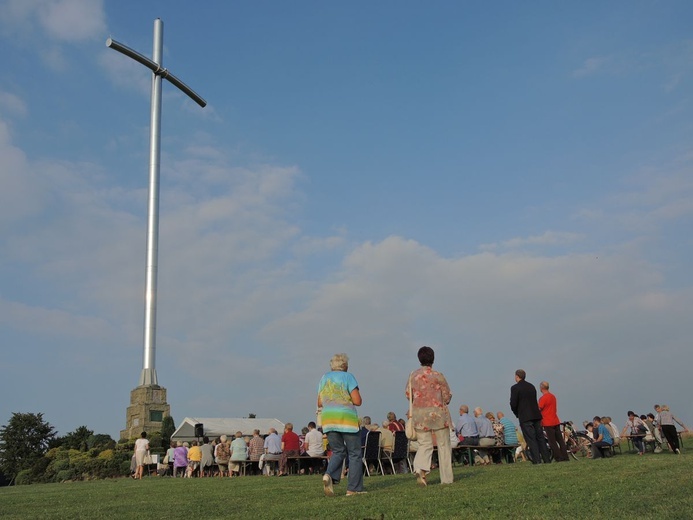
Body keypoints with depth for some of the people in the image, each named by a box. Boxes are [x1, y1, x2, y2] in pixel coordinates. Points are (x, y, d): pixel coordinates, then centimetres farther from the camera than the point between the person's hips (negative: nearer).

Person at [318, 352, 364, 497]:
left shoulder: (324, 378, 13)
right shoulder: (348, 377, -3)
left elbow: (320, 404, 15)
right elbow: (357, 401, -10)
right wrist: (348, 400, 11)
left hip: (328, 418, 5)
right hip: (346, 418, -5)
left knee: (338, 451, 15)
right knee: (354, 453, 5)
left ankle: (329, 475, -11)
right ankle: (353, 488, 3)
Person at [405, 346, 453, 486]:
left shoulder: (413, 375, 2)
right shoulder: (437, 375, -8)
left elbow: (408, 394, 8)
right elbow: (447, 396, -3)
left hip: (419, 414, 3)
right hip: (438, 412, -3)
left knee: (424, 444, 7)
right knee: (443, 445, 9)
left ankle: (420, 469, -18)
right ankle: (446, 478, 13)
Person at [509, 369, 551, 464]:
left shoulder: (515, 388, -8)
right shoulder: (531, 386, 13)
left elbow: (513, 404, -12)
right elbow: (534, 400, 15)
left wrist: (517, 414, 7)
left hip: (525, 417, -6)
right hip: (536, 415, 6)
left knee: (531, 439, -4)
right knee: (540, 437, 11)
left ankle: (537, 460, -6)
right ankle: (547, 459, 12)